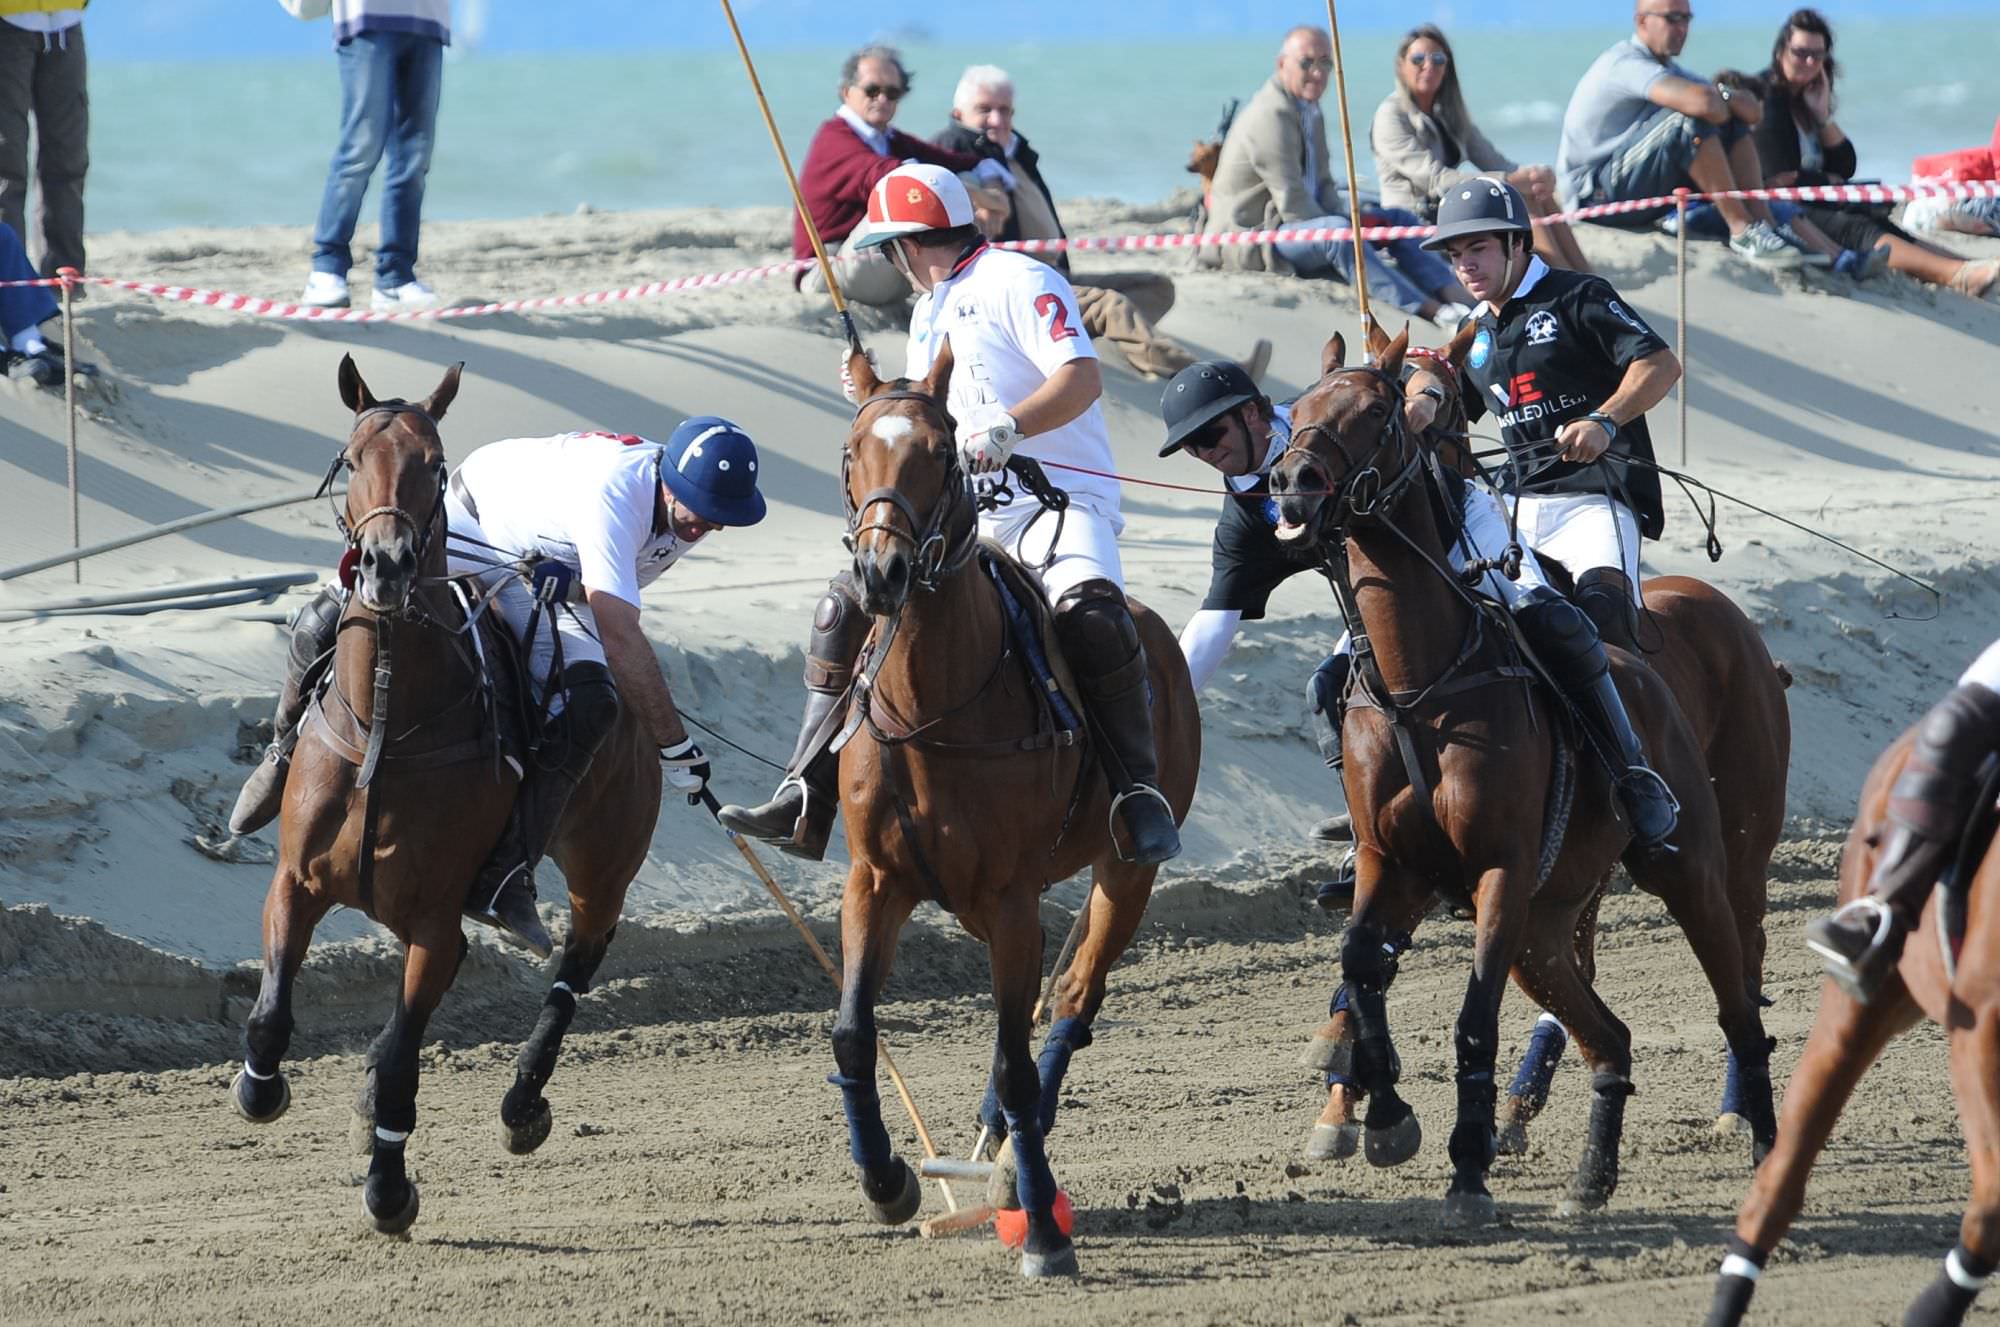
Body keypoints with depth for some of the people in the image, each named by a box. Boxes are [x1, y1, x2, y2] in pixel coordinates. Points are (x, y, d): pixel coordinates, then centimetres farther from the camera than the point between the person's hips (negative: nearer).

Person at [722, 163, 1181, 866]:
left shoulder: (1017, 282, -7)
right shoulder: (928, 313, 21)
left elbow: (1083, 378, -20)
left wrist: (1008, 428, -32)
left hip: (1061, 498, -9)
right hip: (970, 517, 9)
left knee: (1086, 610, -37)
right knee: (846, 605, 1)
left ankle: (1140, 795, -32)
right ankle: (804, 803, 1)